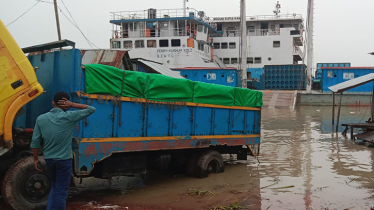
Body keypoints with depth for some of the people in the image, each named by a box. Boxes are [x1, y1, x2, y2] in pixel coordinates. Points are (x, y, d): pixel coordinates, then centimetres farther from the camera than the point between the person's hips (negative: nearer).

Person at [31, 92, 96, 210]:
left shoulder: (41, 119, -3)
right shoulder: (69, 117, -12)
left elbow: (35, 142, -1)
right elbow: (92, 109, -3)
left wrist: (35, 159, 11)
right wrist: (72, 105, -8)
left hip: (49, 159, 4)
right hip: (64, 160, -4)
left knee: (54, 187, 23)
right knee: (61, 191, 6)